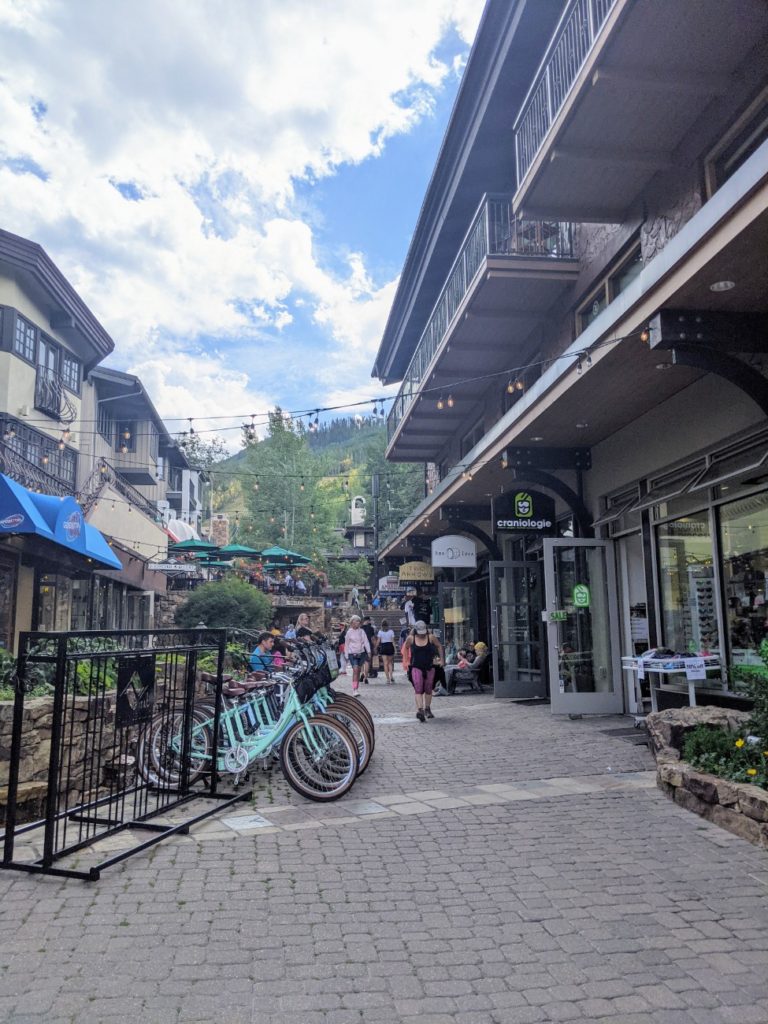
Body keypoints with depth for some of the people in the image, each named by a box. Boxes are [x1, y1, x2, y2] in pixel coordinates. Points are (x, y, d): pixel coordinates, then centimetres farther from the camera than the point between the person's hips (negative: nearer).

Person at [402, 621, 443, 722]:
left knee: (428, 689, 11)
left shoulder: (431, 637, -4)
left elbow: (439, 646, 11)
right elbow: (405, 647, 13)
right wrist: (407, 660, 9)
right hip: (416, 667, -2)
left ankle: (427, 709, 27)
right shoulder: (411, 638, -4)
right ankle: (420, 710, -22)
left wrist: (441, 658, 9)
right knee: (418, 689, -14)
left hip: (429, 667, 2)